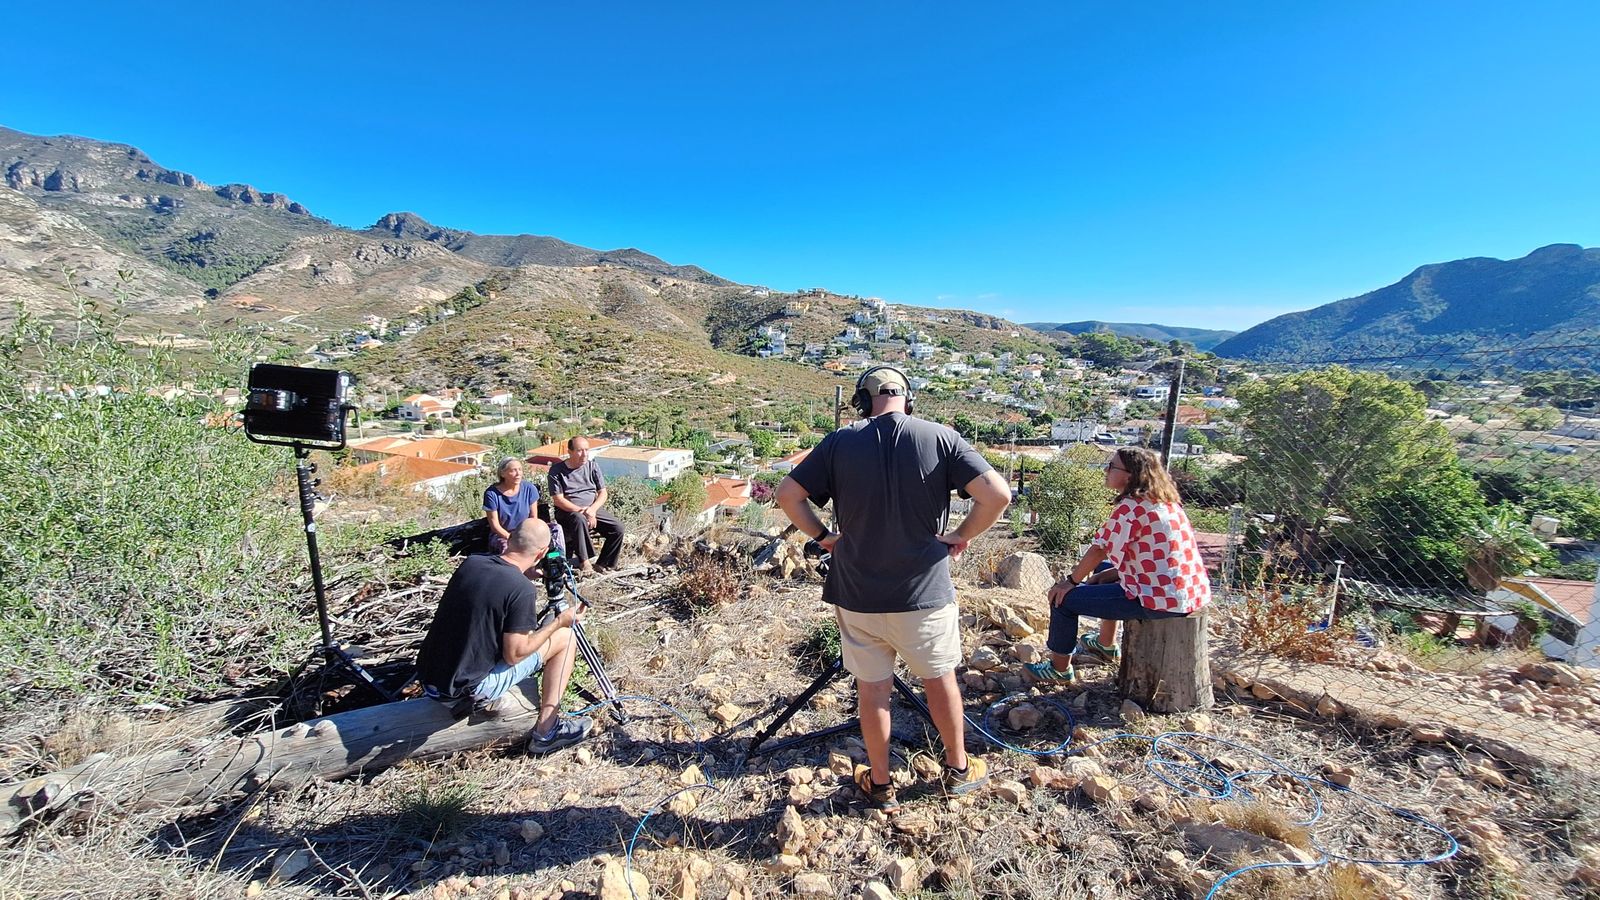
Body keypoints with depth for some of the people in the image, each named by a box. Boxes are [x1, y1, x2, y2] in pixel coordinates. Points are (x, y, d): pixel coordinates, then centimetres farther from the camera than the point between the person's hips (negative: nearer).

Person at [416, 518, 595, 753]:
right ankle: (546, 732, 6)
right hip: (466, 688, -7)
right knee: (564, 637, 2)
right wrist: (559, 622, -4)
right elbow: (514, 655, -15)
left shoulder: (471, 562, -3)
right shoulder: (522, 590, -22)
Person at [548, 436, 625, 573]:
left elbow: (603, 493, 5)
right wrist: (581, 511, -21)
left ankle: (603, 565, -4)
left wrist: (592, 509, -15)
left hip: (593, 509, 4)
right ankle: (585, 560, -27)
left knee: (618, 528, -19)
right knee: (579, 519, -40)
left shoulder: (592, 466, 6)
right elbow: (558, 500, -10)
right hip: (568, 511, -4)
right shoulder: (556, 470, -5)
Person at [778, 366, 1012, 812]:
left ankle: (880, 784, 34)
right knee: (939, 678, 22)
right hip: (925, 591, 0)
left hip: (857, 593, 1)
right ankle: (958, 769, 41)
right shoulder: (940, 437, -8)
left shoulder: (839, 442, -5)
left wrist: (821, 535, 5)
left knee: (871, 687, 16)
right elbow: (997, 495, -15)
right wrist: (962, 535, -1)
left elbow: (788, 495, -6)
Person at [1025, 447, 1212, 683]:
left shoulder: (1130, 506, -18)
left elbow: (1099, 550, -14)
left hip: (1160, 599, -10)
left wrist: (1071, 581, -1)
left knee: (1064, 598, -3)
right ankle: (1106, 647, 46)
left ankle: (1060, 668, 16)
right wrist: (1110, 573, 12)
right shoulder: (1165, 502, 10)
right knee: (1103, 571, 33)